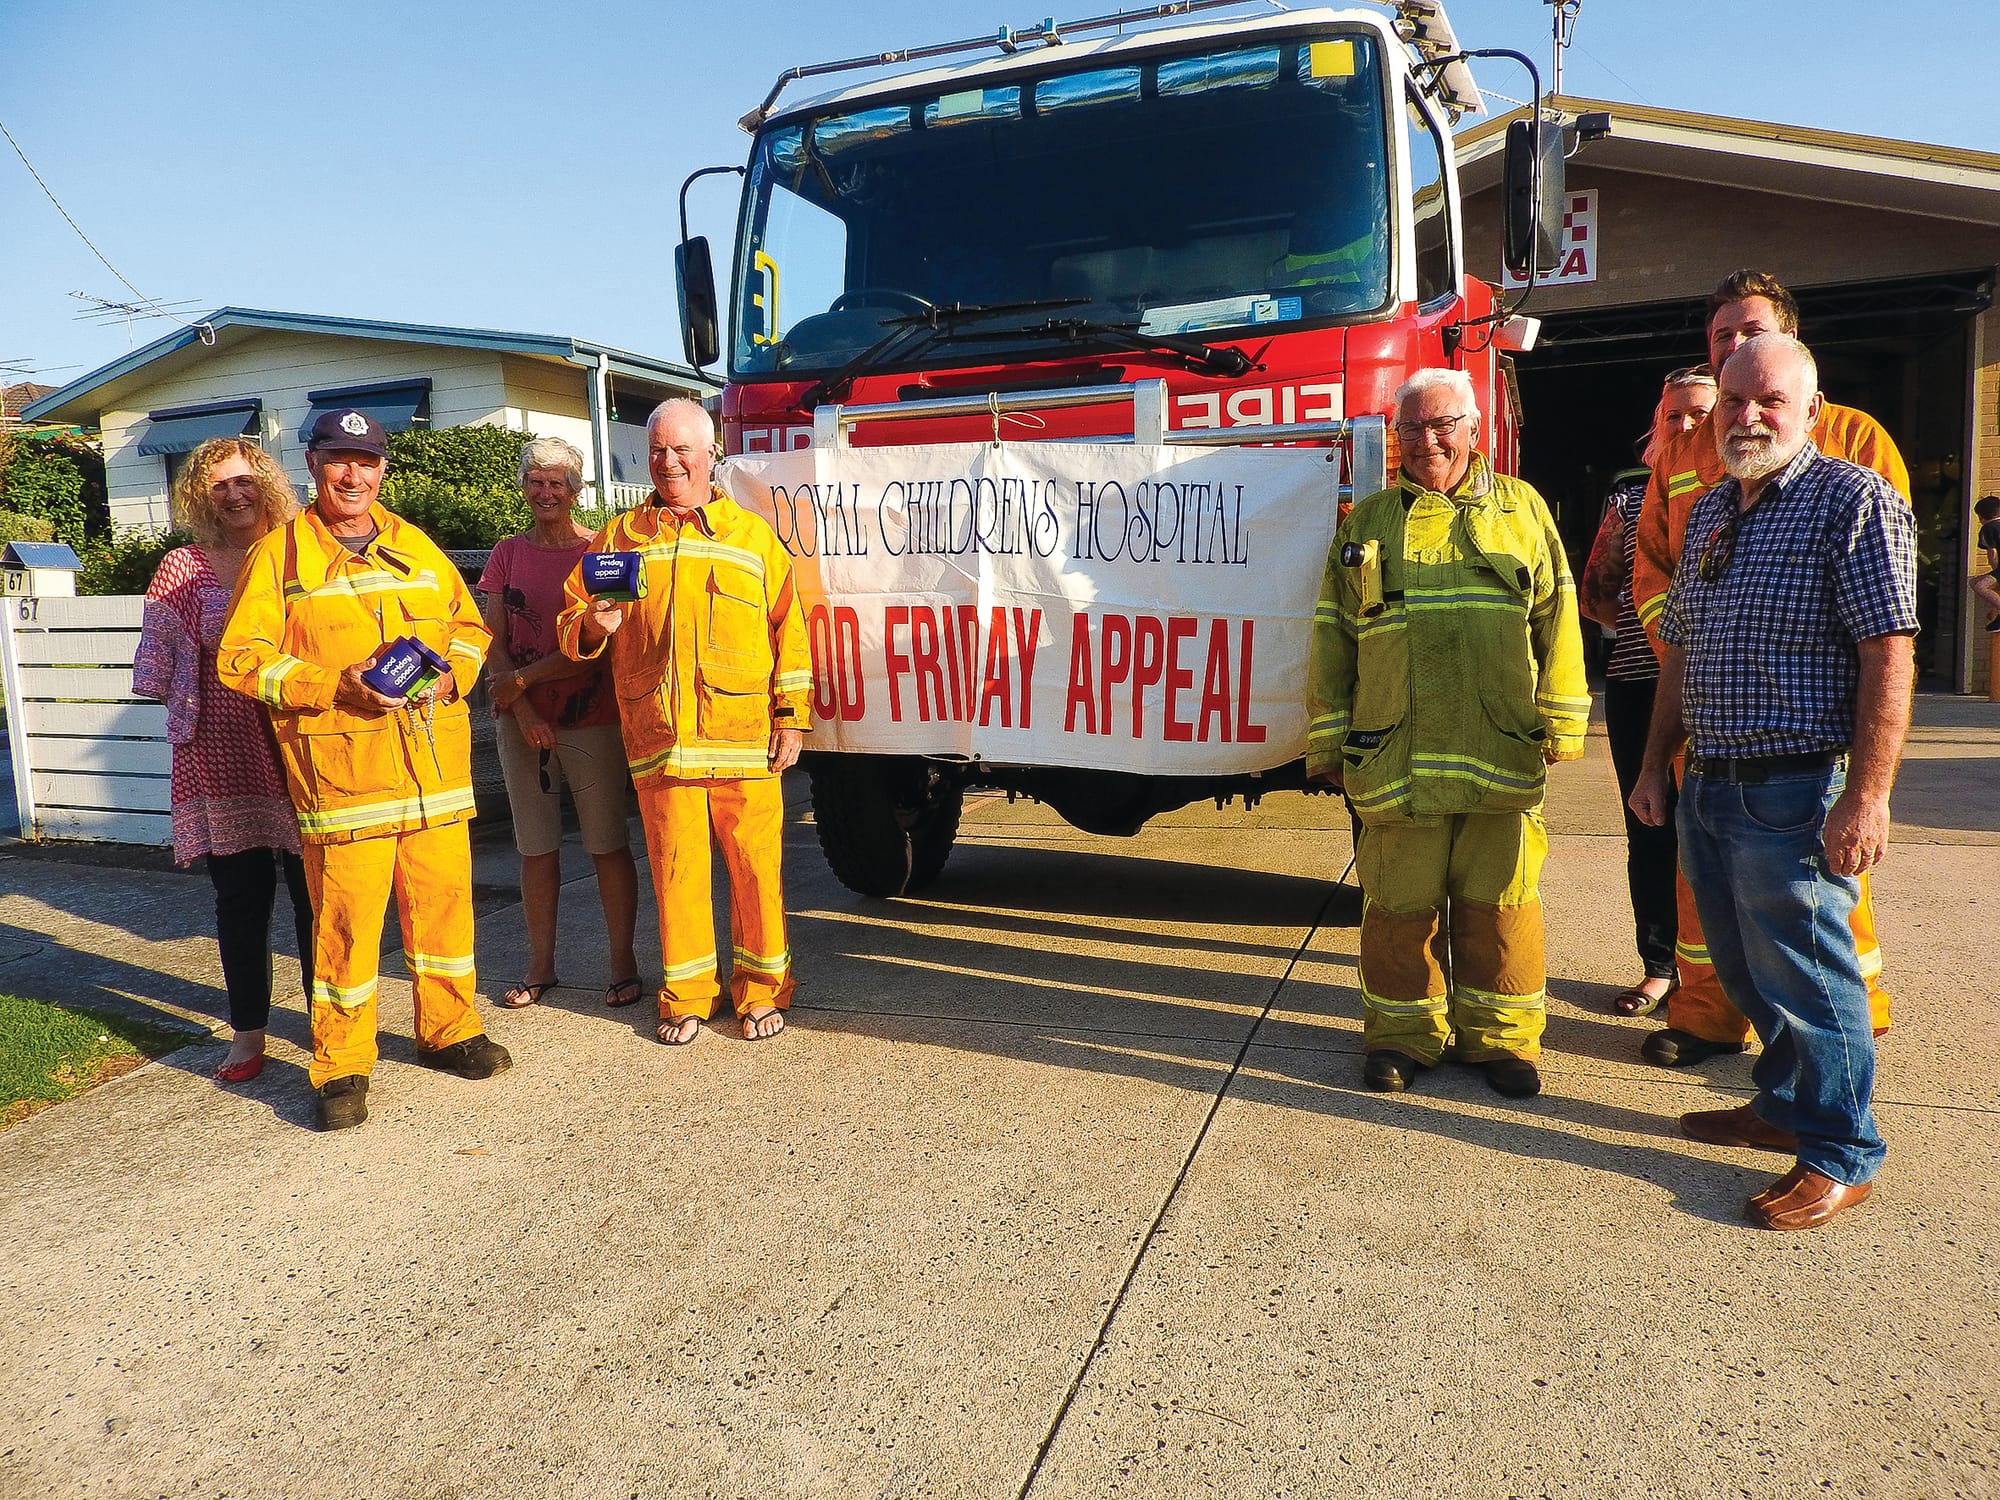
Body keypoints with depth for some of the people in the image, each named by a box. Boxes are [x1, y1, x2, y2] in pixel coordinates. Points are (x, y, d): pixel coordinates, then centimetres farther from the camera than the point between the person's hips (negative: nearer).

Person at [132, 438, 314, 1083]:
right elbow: (159, 663, 9)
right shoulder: (183, 569, 5)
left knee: (316, 893, 3)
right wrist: (194, 709, 1)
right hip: (224, 757, 1)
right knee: (240, 899, 8)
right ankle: (247, 1033, 22)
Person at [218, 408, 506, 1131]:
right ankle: (340, 1068, 11)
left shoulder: (416, 546, 16)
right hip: (340, 766, -4)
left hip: (435, 762, 4)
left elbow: (469, 623, 21)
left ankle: (449, 1030, 27)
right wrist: (333, 685, -16)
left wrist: (450, 671, -1)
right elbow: (242, 659, -2)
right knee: (346, 916, -3)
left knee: (443, 900, 9)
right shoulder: (278, 554, 3)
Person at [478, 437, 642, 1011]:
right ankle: (540, 965, 21)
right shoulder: (509, 554, 10)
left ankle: (623, 962, 11)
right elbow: (493, 642, 5)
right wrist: (522, 709, -8)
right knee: (535, 847, 10)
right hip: (520, 721, 4)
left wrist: (523, 678, -8)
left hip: (590, 720, -4)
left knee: (607, 845, 1)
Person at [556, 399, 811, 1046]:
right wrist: (593, 624, -9)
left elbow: (786, 630, 8)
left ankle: (761, 990, 15)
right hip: (658, 739, 1)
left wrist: (791, 715, 1)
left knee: (755, 863, 0)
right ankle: (687, 995, 18)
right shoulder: (621, 536, 15)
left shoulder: (753, 536, 12)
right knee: (675, 866, 4)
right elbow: (572, 624, 15)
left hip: (744, 739, -1)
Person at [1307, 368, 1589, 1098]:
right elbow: (1332, 640, 10)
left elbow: (1556, 621, 11)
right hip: (1395, 756, 0)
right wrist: (1328, 742, 6)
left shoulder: (1521, 510, 13)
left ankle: (1500, 1037, 22)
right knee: (1401, 901, 6)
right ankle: (1403, 1034, 22)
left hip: (1501, 755, 0)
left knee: (1499, 898, 6)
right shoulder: (1367, 524, 12)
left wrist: (1560, 722, 5)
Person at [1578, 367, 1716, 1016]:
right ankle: (1659, 967, 20)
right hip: (1638, 687, 3)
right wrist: (1649, 622, -2)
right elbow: (1594, 592, 15)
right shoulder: (1631, 495, 13)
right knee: (1649, 830, 7)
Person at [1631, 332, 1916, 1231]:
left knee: (1804, 973, 1)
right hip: (1707, 787, 7)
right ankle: (1784, 1107, 35)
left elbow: (1888, 656, -16)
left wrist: (1867, 796, -21)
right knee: (1742, 968, 17)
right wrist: (1656, 763, 16)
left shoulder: (1852, 500, -9)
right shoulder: (1709, 512, 14)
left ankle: (1839, 1156, 17)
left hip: (1794, 793, -7)